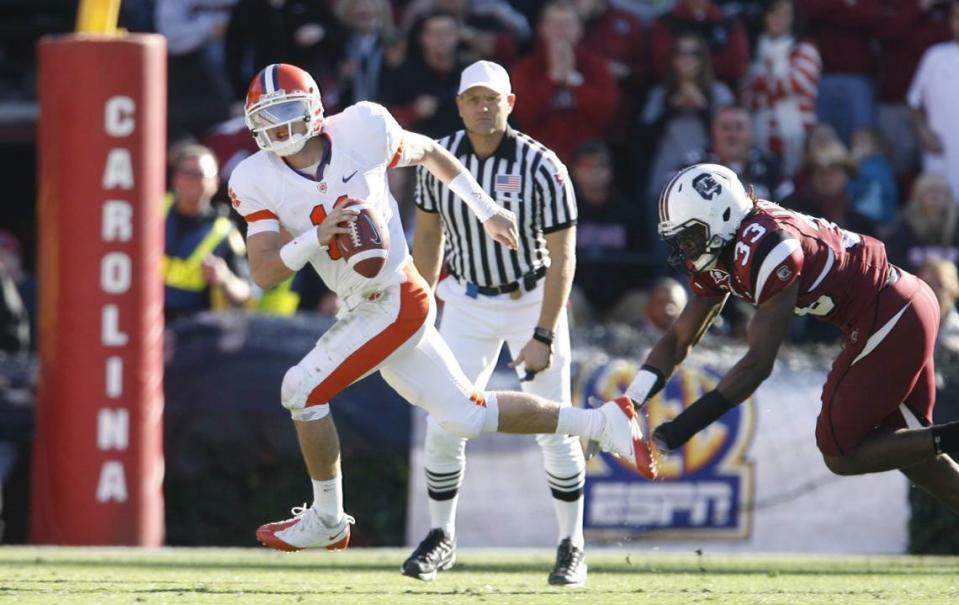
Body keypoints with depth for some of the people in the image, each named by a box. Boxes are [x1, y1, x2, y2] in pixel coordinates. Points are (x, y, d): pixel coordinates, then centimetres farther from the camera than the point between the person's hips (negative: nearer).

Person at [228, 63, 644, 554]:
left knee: (303, 389, -11)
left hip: (397, 302, -6)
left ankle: (327, 520, 7)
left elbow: (428, 152, 7)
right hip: (367, 309, 6)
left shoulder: (360, 132, -12)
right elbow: (264, 274, -9)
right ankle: (601, 423, 25)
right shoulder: (258, 181, -3)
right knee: (465, 417, 13)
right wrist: (315, 238, -27)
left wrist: (488, 211, 11)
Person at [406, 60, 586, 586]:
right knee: (444, 427, -3)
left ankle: (572, 545, 13)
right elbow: (428, 237, 6)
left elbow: (562, 258, -17)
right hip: (469, 302, 3)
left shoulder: (541, 168, -21)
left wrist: (543, 336, -21)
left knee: (553, 430, -2)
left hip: (533, 300, -3)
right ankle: (441, 537, 15)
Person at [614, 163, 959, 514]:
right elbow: (679, 340, 7)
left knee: (841, 454, -3)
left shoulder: (766, 248, -26)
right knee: (909, 450, 18)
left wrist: (685, 425, -26)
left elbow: (759, 364, -26)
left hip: (891, 321, -10)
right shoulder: (717, 261, 3)